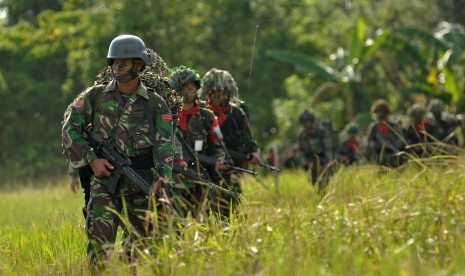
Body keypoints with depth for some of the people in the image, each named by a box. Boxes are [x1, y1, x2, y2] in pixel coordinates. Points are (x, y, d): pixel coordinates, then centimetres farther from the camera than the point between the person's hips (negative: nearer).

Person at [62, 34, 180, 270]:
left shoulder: (155, 103, 3)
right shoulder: (95, 96, 4)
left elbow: (164, 143, -5)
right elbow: (70, 129, 5)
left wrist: (162, 179, -20)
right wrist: (91, 159, -8)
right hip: (104, 179, -1)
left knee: (144, 239, 8)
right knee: (100, 241, -14)